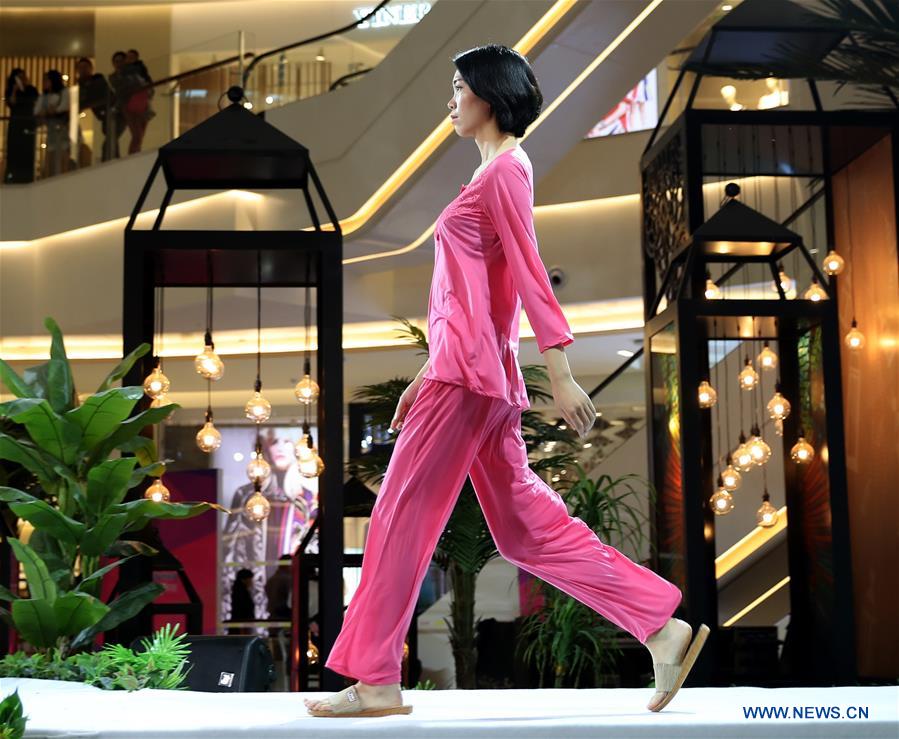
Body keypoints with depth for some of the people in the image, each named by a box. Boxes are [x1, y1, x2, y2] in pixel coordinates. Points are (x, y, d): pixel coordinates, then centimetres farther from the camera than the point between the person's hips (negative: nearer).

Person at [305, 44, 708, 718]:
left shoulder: (505, 170, -6)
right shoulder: (493, 172, 22)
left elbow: (529, 275, -14)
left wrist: (560, 376, -19)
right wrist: (427, 378, 25)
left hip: (471, 372, -10)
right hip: (464, 369, 10)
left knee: (402, 513, -3)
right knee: (525, 524, 9)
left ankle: (376, 682, 5)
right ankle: (663, 627, 9)